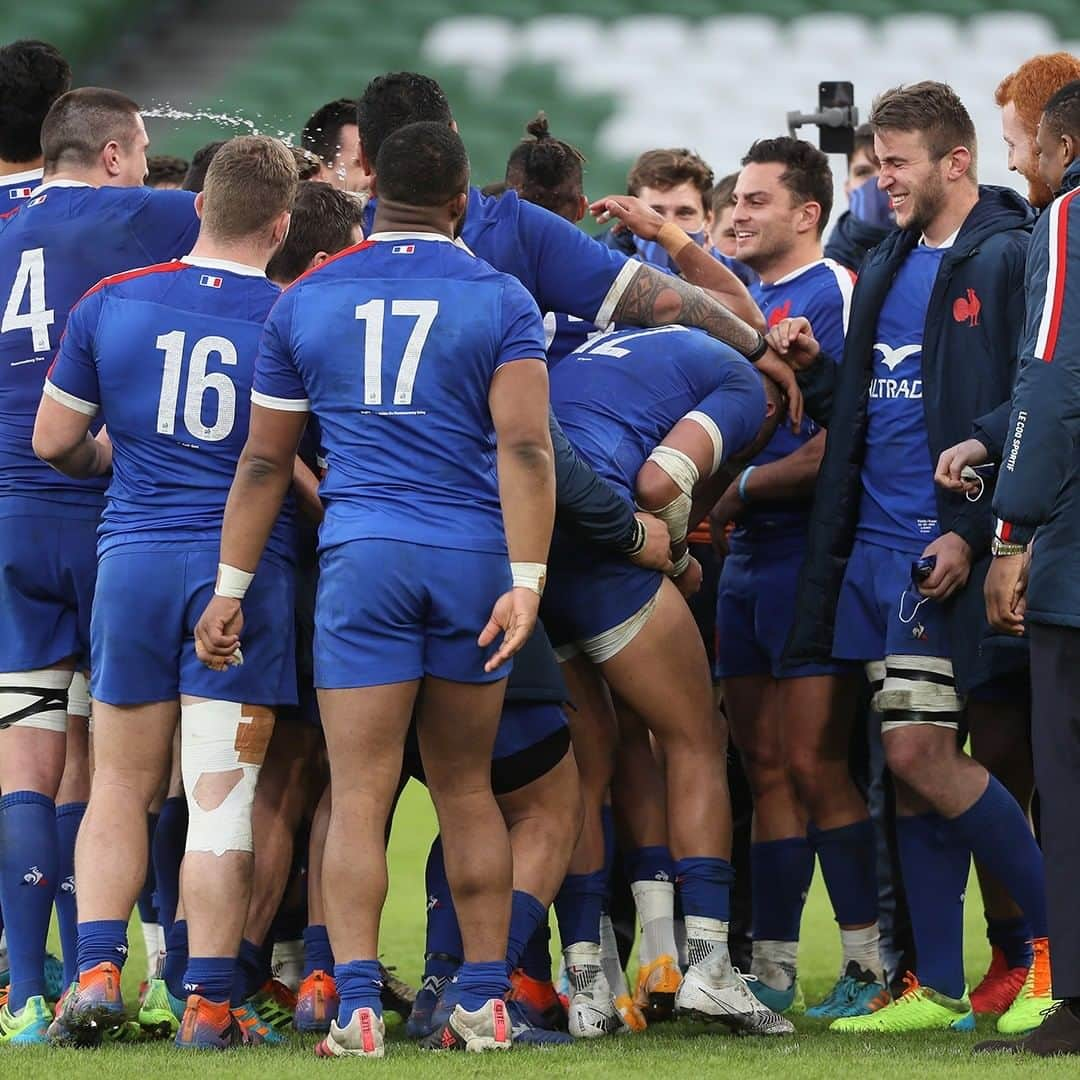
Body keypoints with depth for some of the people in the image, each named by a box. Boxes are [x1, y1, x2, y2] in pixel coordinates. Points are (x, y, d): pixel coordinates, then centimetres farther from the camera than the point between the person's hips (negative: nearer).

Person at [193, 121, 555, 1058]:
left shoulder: (306, 301, 8)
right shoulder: (500, 300, 3)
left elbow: (265, 460, 11)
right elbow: (525, 446, -8)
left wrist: (231, 587, 15)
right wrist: (527, 581, -10)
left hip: (362, 556, 0)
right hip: (473, 557, 1)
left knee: (359, 796, -2)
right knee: (466, 788, 12)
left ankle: (358, 1007, -12)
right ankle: (485, 1001, 11)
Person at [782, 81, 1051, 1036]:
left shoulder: (1009, 260, -8)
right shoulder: (884, 270, 17)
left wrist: (976, 530, -20)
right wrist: (809, 368, 2)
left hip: (946, 549, -8)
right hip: (875, 545, 8)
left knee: (919, 753, -13)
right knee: (908, 761, 6)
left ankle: (1062, 931, 1)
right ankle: (938, 987, 9)